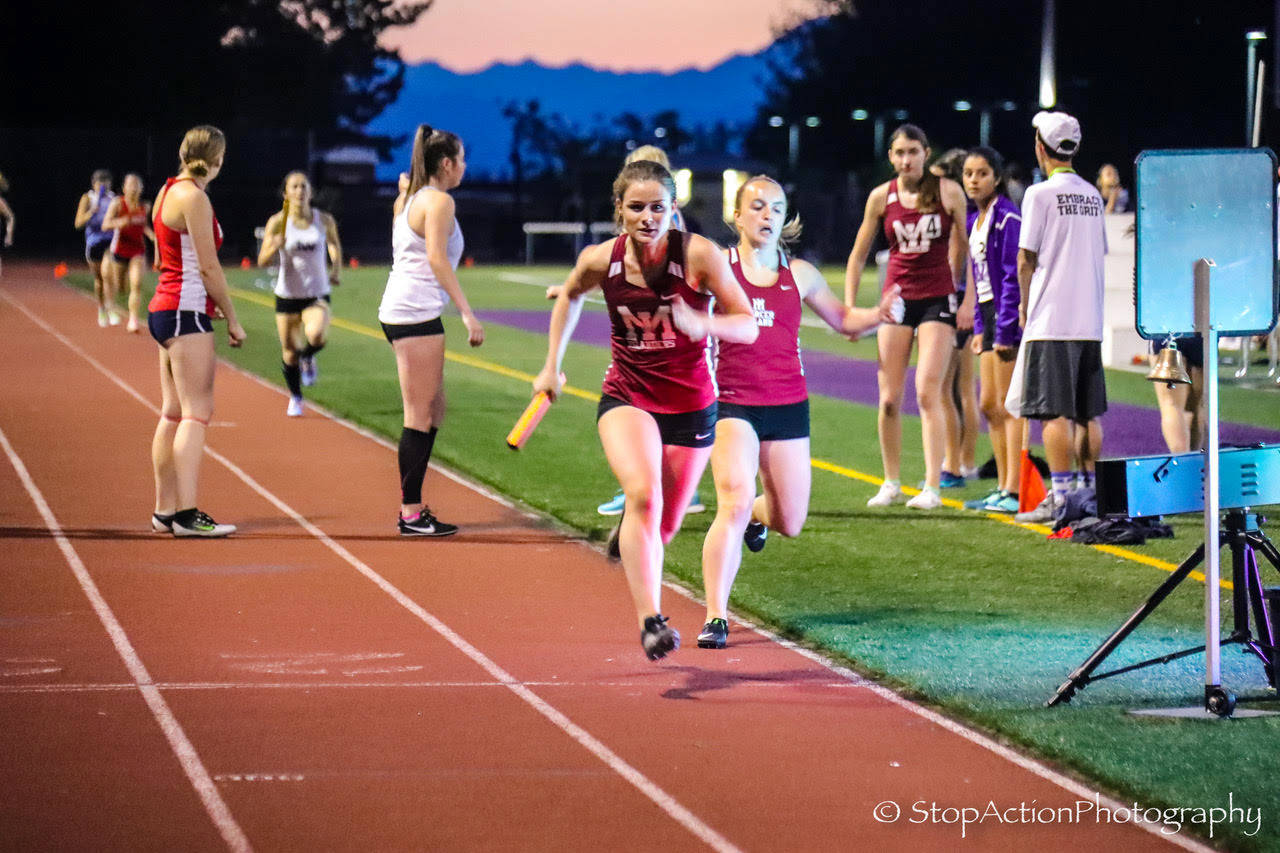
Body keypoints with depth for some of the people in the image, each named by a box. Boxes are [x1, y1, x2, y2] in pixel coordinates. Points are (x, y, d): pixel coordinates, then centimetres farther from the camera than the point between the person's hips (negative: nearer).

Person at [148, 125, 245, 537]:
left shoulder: (169, 191, 14)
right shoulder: (193, 198, -13)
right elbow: (209, 267, -14)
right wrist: (232, 318, -7)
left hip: (165, 307, 10)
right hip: (187, 312, -10)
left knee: (174, 413, 12)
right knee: (197, 412, -11)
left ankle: (165, 510, 15)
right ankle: (187, 514, -16)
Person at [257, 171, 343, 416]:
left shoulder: (324, 220, -3)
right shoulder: (277, 222, -7)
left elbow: (335, 246, 18)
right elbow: (262, 261, -9)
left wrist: (335, 270, 2)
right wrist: (274, 247, -30)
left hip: (317, 294, 0)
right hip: (287, 295, 1)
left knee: (316, 335, -29)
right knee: (289, 351, 6)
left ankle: (308, 359, 8)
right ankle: (295, 398, 32)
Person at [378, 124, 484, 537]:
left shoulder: (410, 199, 19)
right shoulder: (439, 201, -9)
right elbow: (437, 258, -19)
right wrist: (467, 313, -21)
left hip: (400, 312, 10)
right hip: (417, 313, -10)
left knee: (433, 411, 16)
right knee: (420, 415, -7)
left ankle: (413, 506, 17)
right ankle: (411, 513, -6)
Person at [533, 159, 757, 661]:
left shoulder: (699, 255, -16)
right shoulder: (601, 260, -9)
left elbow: (748, 326, -13)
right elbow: (570, 296, 14)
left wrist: (700, 324, -33)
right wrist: (552, 367, 14)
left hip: (691, 407, 0)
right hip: (627, 398, 0)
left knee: (664, 526, 11)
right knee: (643, 493, -28)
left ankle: (628, 536, 50)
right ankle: (650, 621, -30)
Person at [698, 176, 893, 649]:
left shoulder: (799, 274, 7)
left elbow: (842, 318, 19)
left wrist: (878, 315, 0)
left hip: (788, 406, 4)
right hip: (733, 405, -4)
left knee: (790, 523, 9)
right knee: (734, 504, -22)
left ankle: (758, 513, 48)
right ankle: (716, 617, -17)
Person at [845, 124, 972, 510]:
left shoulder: (949, 192, -3)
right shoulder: (881, 197, 1)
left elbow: (965, 247, 7)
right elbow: (858, 255, 9)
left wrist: (968, 300, 1)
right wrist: (849, 308, 2)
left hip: (938, 300, -2)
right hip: (897, 299, 2)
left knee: (927, 392, -12)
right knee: (889, 399, 0)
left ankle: (932, 488, -12)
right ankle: (891, 483, 15)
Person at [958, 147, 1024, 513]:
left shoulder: (1007, 218, -13)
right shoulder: (975, 221, 14)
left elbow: (1013, 276, -16)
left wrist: (1005, 331, -18)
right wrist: (979, 327, 15)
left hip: (1007, 317, -9)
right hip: (989, 317, 9)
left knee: (1008, 406, -8)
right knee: (990, 405, 11)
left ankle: (1013, 492, -7)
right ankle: (1002, 488, 18)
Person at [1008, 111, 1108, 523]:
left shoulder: (1041, 194, -8)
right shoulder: (1092, 195, 11)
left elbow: (1026, 259, -8)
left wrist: (1025, 304, 7)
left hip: (1052, 320, -6)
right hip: (1090, 319, 6)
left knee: (1055, 412, -6)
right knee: (1088, 413, 10)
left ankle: (1061, 497, -9)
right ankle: (1089, 491, 12)